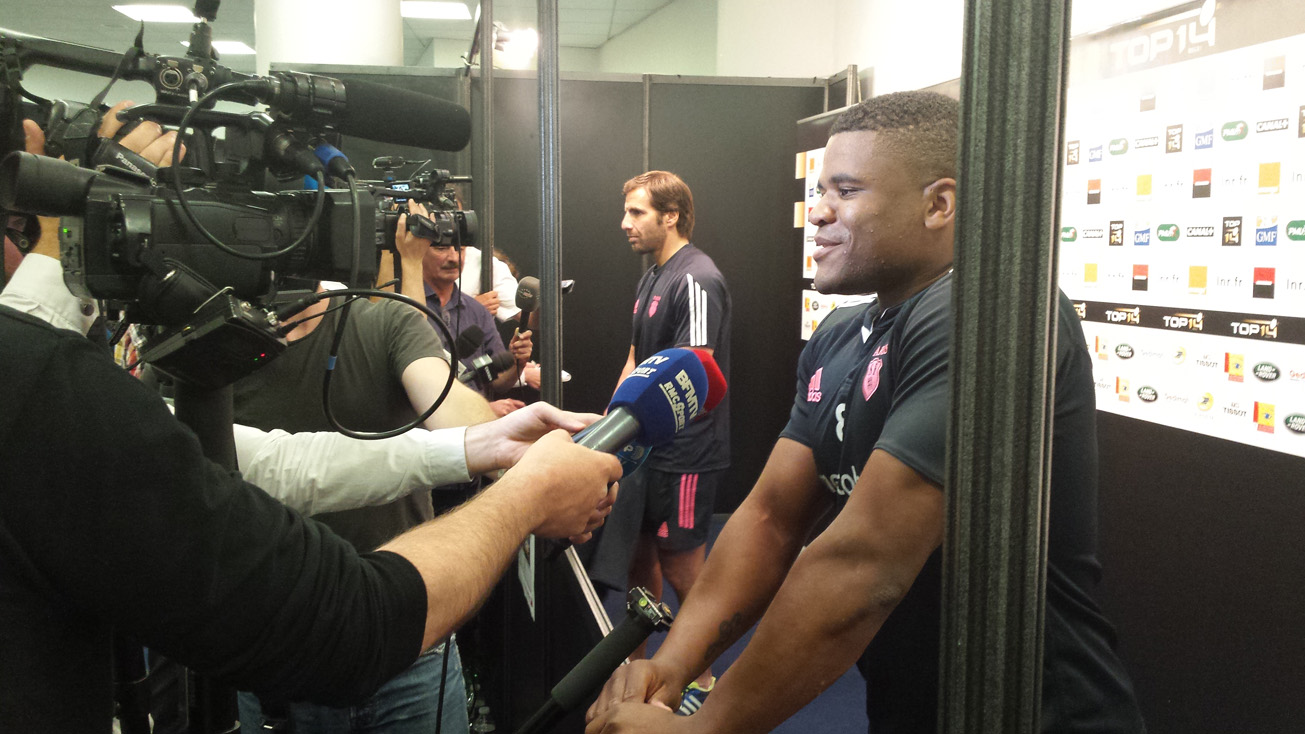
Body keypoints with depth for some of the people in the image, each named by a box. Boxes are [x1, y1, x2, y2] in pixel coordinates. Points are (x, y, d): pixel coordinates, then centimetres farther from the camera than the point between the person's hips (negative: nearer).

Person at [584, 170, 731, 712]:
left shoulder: (696, 280, -17)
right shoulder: (652, 277, 13)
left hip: (685, 453, -9)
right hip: (645, 446, 9)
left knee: (681, 567, 2)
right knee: (637, 559, 16)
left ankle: (702, 681, 21)